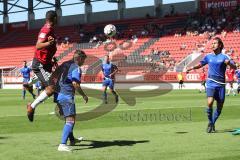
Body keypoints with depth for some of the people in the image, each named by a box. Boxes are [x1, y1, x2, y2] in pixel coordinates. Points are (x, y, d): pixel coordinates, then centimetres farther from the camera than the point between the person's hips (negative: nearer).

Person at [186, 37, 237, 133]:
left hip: (220, 84, 0)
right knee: (210, 103, -20)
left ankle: (213, 123, 25)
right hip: (211, 83, 0)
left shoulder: (224, 57, 0)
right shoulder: (209, 56, 9)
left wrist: (229, 63, -30)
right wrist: (192, 68, 2)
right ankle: (210, 123, -2)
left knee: (219, 106, 5)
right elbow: (200, 64, 22)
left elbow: (234, 67, -8)